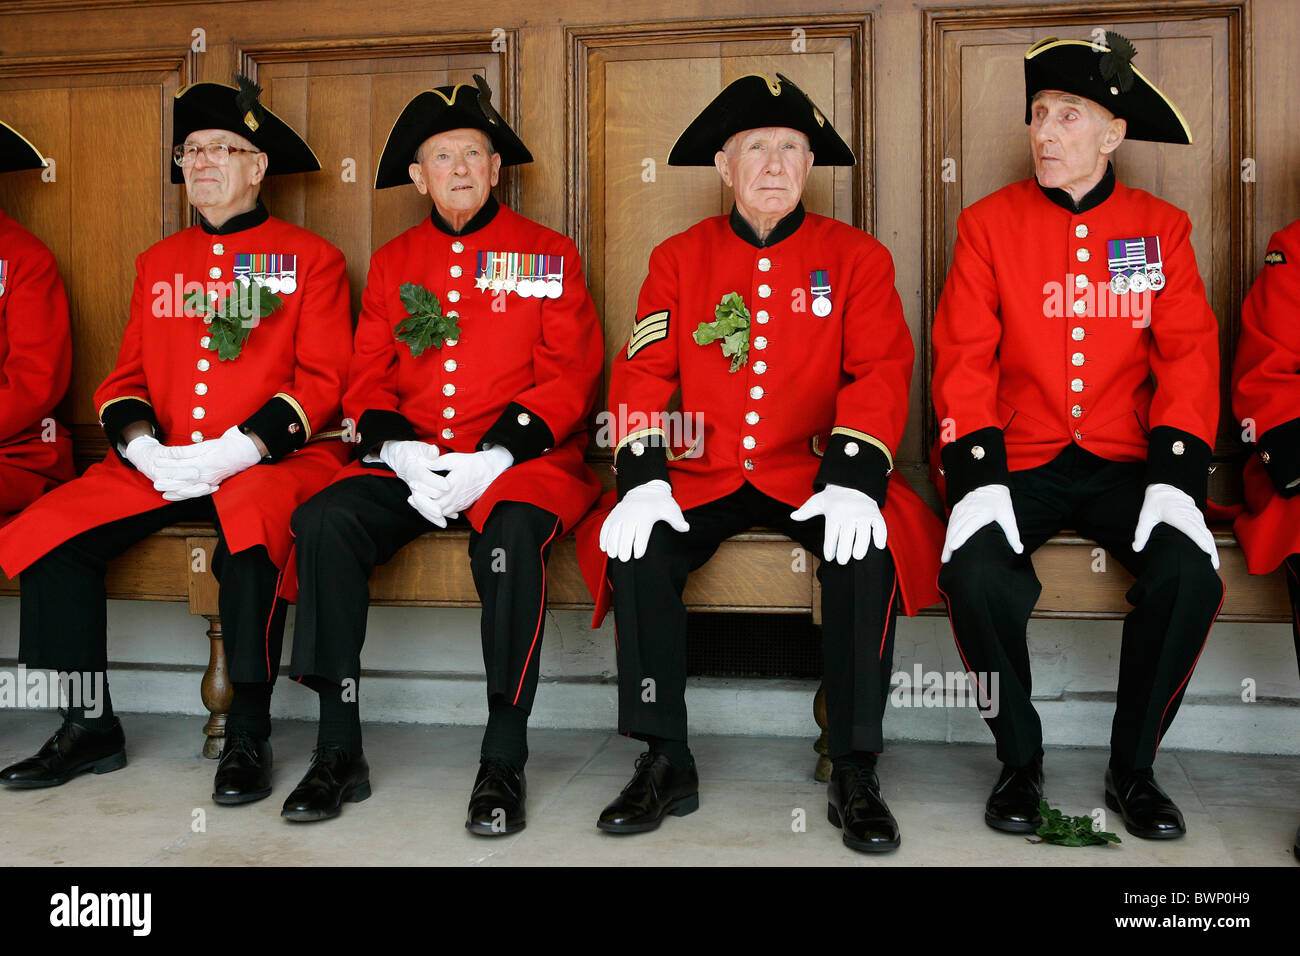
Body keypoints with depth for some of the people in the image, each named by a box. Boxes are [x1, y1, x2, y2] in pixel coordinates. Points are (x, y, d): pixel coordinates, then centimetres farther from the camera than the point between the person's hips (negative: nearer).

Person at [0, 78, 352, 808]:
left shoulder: (310, 257, 4)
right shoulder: (159, 262, 19)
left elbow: (322, 380, -5)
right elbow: (128, 376, 15)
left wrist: (239, 448, -19)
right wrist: (143, 446, -7)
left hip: (269, 459, -5)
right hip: (160, 462, 5)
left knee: (250, 529, -37)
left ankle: (249, 738, -22)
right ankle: (91, 728, 1)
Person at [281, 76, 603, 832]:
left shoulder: (549, 255, 7)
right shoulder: (393, 262, 17)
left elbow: (571, 374, -2)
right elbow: (368, 379, 13)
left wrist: (496, 455, -16)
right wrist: (399, 450, -9)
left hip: (520, 461, -3)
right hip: (411, 464, 4)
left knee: (512, 537, -36)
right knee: (325, 521, -24)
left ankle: (505, 763, -23)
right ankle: (340, 750, -14)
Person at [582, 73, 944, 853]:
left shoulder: (856, 256, 5)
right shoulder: (679, 257, 10)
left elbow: (881, 371, -6)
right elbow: (644, 372, 1)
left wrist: (853, 480, -23)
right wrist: (643, 479, -16)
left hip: (813, 475, -1)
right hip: (704, 476, 2)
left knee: (868, 551, -30)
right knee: (638, 548, -25)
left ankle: (856, 775, -17)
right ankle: (667, 765, -10)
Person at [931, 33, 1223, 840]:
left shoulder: (1162, 228, 7)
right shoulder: (990, 222, 3)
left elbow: (1189, 356, -1)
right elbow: (964, 359, -4)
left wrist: (1176, 478, -15)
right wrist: (977, 475, -17)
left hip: (1125, 463, 1)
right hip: (1020, 463, -1)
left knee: (1191, 574, -24)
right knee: (974, 573, -28)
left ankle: (1134, 768, 0)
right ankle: (1021, 760, -2)